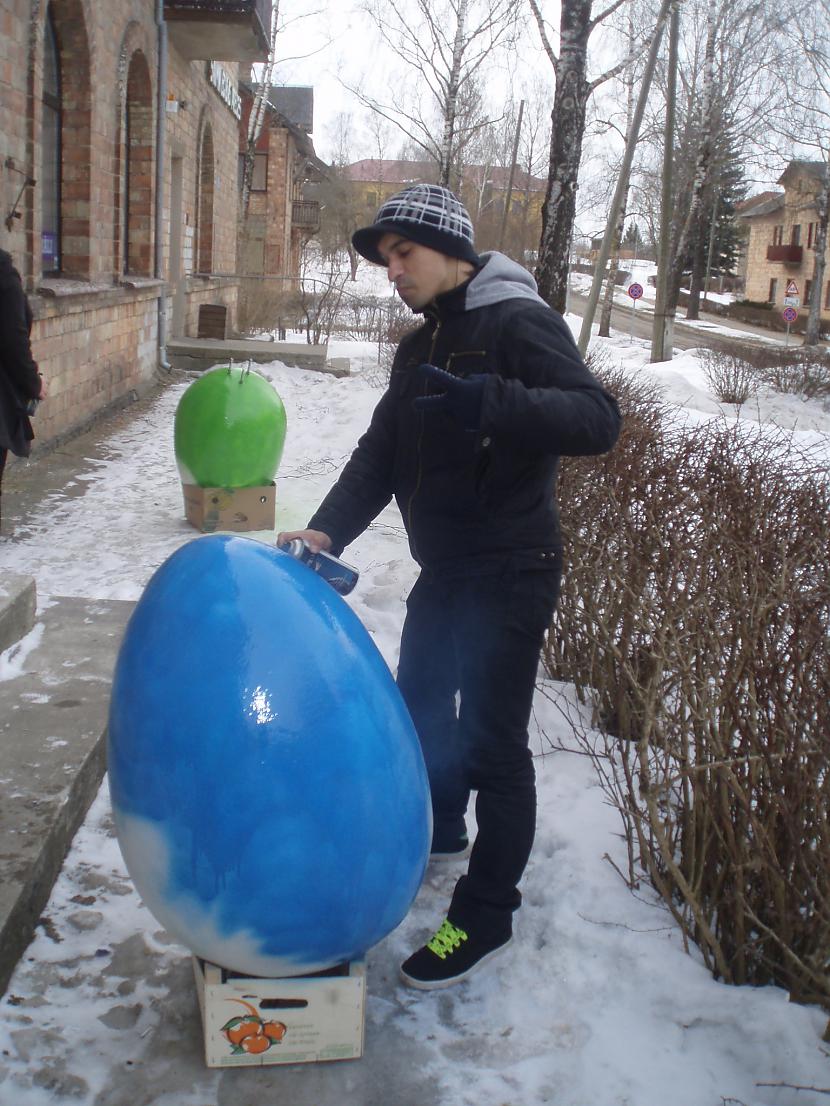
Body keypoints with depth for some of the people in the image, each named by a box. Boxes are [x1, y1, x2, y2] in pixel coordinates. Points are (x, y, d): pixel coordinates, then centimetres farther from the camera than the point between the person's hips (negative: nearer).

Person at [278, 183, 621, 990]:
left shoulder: (519, 323, -15)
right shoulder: (420, 348, 13)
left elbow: (597, 420, -28)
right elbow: (380, 452, 9)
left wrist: (491, 404, -43)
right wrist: (328, 528, -7)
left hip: (509, 578, -9)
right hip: (443, 572, 9)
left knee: (492, 741, -1)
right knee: (420, 705, 22)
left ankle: (485, 917, 13)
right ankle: (441, 828, 48)